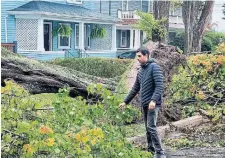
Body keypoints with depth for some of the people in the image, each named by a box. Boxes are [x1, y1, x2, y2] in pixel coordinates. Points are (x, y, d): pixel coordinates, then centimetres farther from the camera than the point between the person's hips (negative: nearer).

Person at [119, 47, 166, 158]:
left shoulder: (154, 67, -9)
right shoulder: (140, 71, 15)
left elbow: (160, 86, -18)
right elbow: (135, 89, 23)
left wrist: (154, 100, -28)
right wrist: (125, 102, 23)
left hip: (152, 103, -8)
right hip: (144, 104, 8)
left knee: (151, 127, -14)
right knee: (148, 128, 11)